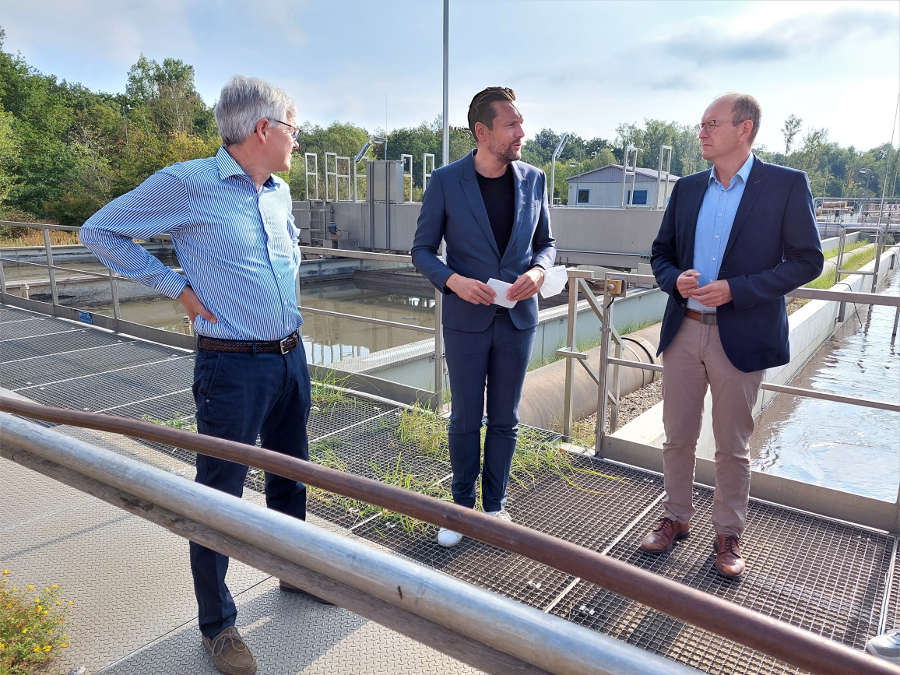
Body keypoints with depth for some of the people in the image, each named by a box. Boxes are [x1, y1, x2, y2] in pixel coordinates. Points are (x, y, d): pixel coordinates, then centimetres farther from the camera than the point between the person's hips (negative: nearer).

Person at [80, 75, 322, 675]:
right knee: (219, 496, 5)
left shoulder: (279, 192, 9)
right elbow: (99, 231, -5)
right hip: (234, 366, -7)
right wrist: (177, 286, -10)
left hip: (291, 356, 7)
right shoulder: (188, 183, -12)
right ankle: (218, 624, 23)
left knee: (291, 473, 20)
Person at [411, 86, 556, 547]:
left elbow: (545, 241, 11)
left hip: (517, 318, 3)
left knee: (504, 419, 13)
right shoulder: (445, 182, -8)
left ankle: (495, 505, 31)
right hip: (466, 319, -2)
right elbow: (422, 250, -3)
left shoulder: (534, 180, 1)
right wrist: (453, 280, -21)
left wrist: (539, 270, -11)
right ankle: (462, 505, 29)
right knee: (464, 419, 9)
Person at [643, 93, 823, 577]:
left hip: (740, 337, -4)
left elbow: (807, 261, -6)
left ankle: (728, 534, 28)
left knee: (732, 447, 9)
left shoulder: (786, 186, -4)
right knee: (677, 437, 12)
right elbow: (661, 252, 15)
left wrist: (735, 290, -17)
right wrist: (675, 279, -8)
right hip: (683, 332, 4)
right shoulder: (687, 188, 9)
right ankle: (676, 518, 32)